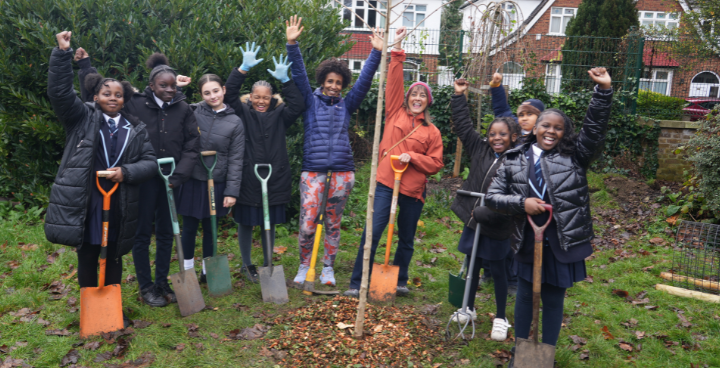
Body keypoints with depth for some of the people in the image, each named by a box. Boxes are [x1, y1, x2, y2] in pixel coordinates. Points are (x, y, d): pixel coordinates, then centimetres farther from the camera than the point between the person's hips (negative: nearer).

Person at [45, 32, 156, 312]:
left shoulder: (136, 129, 6)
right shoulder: (82, 118, 2)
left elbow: (150, 163, 2)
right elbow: (59, 92, -11)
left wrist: (126, 171, -16)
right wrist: (62, 53, -19)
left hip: (120, 206, 2)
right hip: (85, 204, -2)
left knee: (113, 258, 15)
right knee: (87, 258, 12)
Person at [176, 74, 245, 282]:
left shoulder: (235, 122, -3)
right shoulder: (193, 112, -2)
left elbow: (235, 160, -3)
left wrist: (232, 191, -6)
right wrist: (175, 87, -7)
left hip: (216, 183, 0)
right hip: (191, 180, 0)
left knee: (210, 228, 13)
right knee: (189, 227, 9)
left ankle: (208, 271, 29)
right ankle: (188, 271, 27)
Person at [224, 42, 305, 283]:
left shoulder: (279, 115, 7)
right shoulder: (243, 114, 4)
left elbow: (298, 106, -9)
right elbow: (229, 94, -10)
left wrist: (285, 80, -17)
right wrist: (243, 69, -19)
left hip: (274, 179, 1)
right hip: (247, 179, -1)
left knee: (270, 223, 11)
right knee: (246, 222, 9)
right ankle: (247, 264, 28)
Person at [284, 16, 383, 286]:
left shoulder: (346, 105, 13)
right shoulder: (310, 101, 9)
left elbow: (365, 80, 7)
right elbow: (299, 74, -1)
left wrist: (376, 52, -1)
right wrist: (292, 44, -11)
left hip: (342, 171, 2)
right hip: (312, 170, -2)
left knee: (333, 224, 10)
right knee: (307, 224, -4)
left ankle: (328, 268, 25)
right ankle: (304, 266, 19)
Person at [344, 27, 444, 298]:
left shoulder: (432, 132, 7)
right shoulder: (395, 113, 8)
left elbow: (436, 163, 5)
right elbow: (393, 83, 3)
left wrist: (413, 157, -11)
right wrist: (397, 49, 0)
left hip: (413, 189, 2)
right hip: (386, 184, -1)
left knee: (406, 239, 13)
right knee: (371, 233, -7)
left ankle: (400, 281, 32)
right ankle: (357, 284, 2)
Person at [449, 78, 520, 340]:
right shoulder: (480, 150, 1)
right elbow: (464, 126, 8)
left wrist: (484, 213, -25)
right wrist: (459, 97, 5)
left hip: (496, 225, -5)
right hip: (473, 220, 5)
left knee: (497, 269, 10)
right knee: (472, 264, 18)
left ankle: (500, 318, 28)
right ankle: (469, 308, 37)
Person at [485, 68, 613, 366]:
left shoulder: (573, 156, 1)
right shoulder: (514, 160, 3)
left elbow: (595, 129, -12)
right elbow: (493, 196, 1)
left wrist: (603, 91, -21)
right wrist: (521, 203, -15)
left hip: (563, 244, -1)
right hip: (527, 242, 1)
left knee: (554, 300, 11)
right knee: (525, 296, 16)